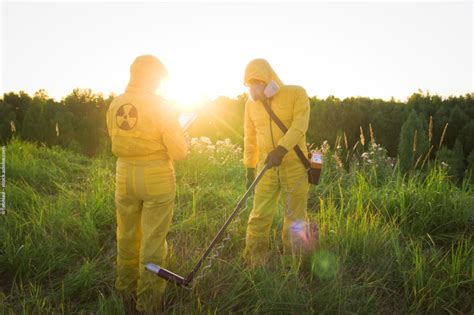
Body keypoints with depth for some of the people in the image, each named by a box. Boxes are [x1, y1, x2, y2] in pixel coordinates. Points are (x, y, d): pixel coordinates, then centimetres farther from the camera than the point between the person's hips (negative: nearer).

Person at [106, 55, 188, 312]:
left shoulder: (115, 105, 2)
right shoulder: (160, 106, -13)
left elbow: (118, 141, 13)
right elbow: (179, 152, -14)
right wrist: (178, 136, 7)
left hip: (125, 175, 5)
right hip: (157, 178, -5)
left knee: (127, 234, 21)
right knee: (153, 239, 6)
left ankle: (126, 287, 39)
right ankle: (148, 299, 16)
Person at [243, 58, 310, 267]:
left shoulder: (297, 94, -3)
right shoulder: (251, 103, 8)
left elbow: (300, 126, -15)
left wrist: (281, 149, -28)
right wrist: (249, 167, 13)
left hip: (295, 165, -2)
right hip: (266, 168, 2)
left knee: (296, 217, 6)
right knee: (259, 216, -2)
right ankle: (253, 264, 8)